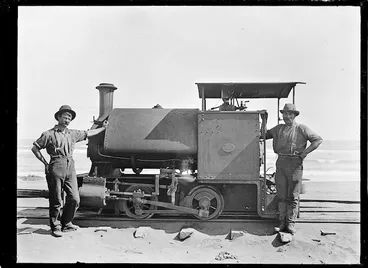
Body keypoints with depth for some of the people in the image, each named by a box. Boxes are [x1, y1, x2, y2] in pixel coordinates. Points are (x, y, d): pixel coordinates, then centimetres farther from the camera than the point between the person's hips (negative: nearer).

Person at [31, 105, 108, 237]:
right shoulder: (49, 134, 0)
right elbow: (35, 148, 3)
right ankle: (55, 227, 15)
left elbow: (88, 133, 29)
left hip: (70, 168, 6)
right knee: (56, 200, 1)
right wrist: (45, 163, -1)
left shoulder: (72, 134, 16)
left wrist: (103, 128, 36)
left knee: (74, 199, 5)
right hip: (56, 168, -5)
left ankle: (66, 224, 23)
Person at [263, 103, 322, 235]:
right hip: (281, 162, 4)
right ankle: (282, 223, 9)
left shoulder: (301, 129, 2)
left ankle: (291, 223, 2)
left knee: (293, 195, -3)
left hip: (295, 163, -4)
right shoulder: (279, 128, 15)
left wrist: (304, 153, -8)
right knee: (282, 195, 4)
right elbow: (265, 134, 29)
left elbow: (318, 140, -1)